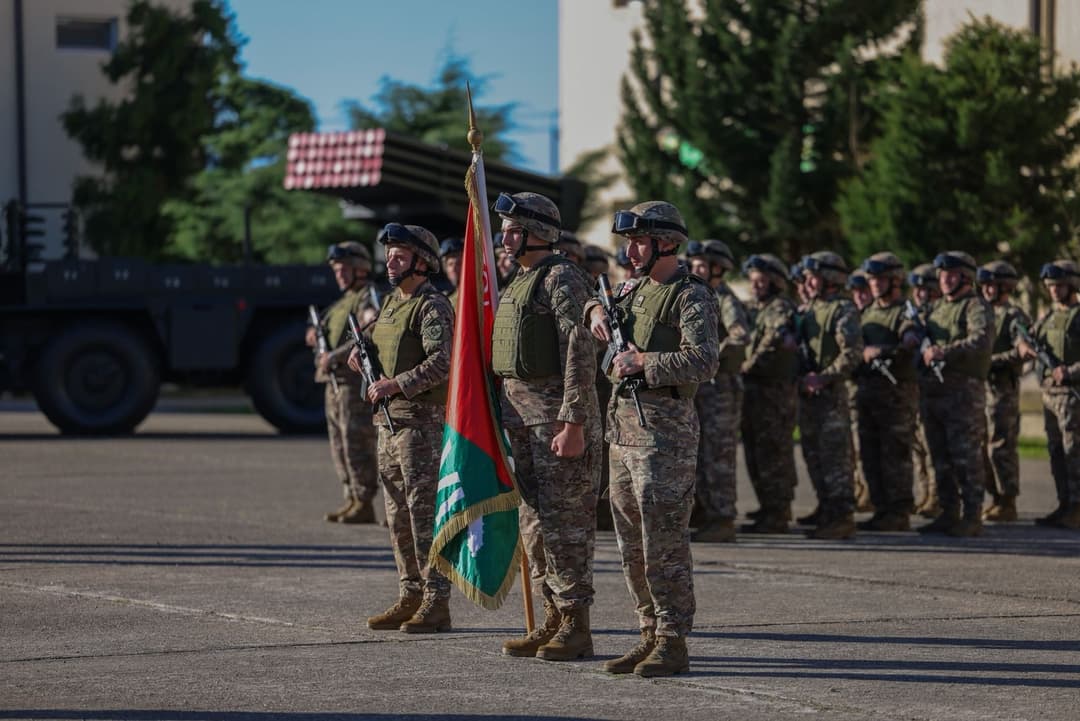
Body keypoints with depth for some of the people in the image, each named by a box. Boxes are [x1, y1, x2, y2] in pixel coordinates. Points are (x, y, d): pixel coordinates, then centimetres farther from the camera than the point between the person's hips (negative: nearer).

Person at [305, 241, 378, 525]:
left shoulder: (368, 298, -8)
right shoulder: (343, 301, 22)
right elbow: (332, 333, 29)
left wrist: (336, 355, -26)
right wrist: (316, 335, 5)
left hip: (357, 382, -10)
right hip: (335, 382, 10)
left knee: (357, 443, -11)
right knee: (340, 445, 10)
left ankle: (364, 504, -10)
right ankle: (352, 500, 15)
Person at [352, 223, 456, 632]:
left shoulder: (433, 307, -11)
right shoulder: (391, 303, 18)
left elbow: (440, 361, -22)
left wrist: (395, 384, -25)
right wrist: (365, 358, 7)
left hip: (421, 422, -10)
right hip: (389, 421, 10)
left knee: (425, 513, -9)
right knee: (398, 517, 11)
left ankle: (436, 603, -7)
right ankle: (410, 597, 17)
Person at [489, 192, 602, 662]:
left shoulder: (562, 279, -12)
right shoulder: (519, 283, 17)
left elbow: (581, 354, -18)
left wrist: (573, 424, -23)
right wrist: (504, 419, 20)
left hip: (557, 414, -10)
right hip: (521, 417, 10)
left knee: (564, 519, -7)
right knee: (534, 520, 10)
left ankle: (576, 628, -4)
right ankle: (552, 619, 16)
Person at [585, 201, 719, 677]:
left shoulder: (691, 297, -9)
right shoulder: (634, 289, 17)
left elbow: (704, 363, -21)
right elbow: (596, 303, 39)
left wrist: (643, 362, -18)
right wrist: (597, 309, 16)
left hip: (664, 428, -9)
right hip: (622, 424, 9)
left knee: (664, 542, -9)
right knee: (632, 544, 11)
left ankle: (673, 643, -6)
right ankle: (651, 634, 19)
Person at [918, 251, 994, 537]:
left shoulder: (977, 307, -5)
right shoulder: (937, 307, 20)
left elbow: (982, 341, -22)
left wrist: (944, 352, -26)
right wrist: (926, 352, 6)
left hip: (963, 392, -8)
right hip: (931, 391, 8)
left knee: (966, 458, -7)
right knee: (941, 459, 10)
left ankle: (971, 518, -4)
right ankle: (948, 514, 16)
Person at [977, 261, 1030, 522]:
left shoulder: (1015, 317, -8)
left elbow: (1022, 353, -18)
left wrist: (991, 361, -18)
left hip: (1003, 389, -9)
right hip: (982, 387, 9)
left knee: (1001, 447, -9)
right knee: (984, 446, 10)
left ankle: (1007, 503, -6)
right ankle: (996, 498, 17)